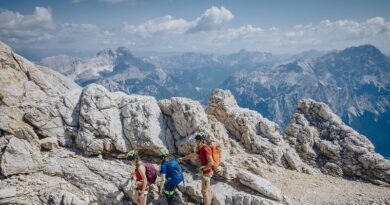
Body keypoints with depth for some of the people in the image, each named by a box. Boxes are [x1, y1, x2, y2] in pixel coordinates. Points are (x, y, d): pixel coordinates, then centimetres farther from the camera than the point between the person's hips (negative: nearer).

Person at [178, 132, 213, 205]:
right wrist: (182, 158, 28)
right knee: (207, 189, 19)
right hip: (206, 172, 10)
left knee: (204, 191, -1)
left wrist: (202, 170, -21)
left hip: (206, 173, -10)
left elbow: (211, 162, -29)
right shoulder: (201, 149, 8)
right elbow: (192, 155, 22)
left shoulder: (205, 149, -24)